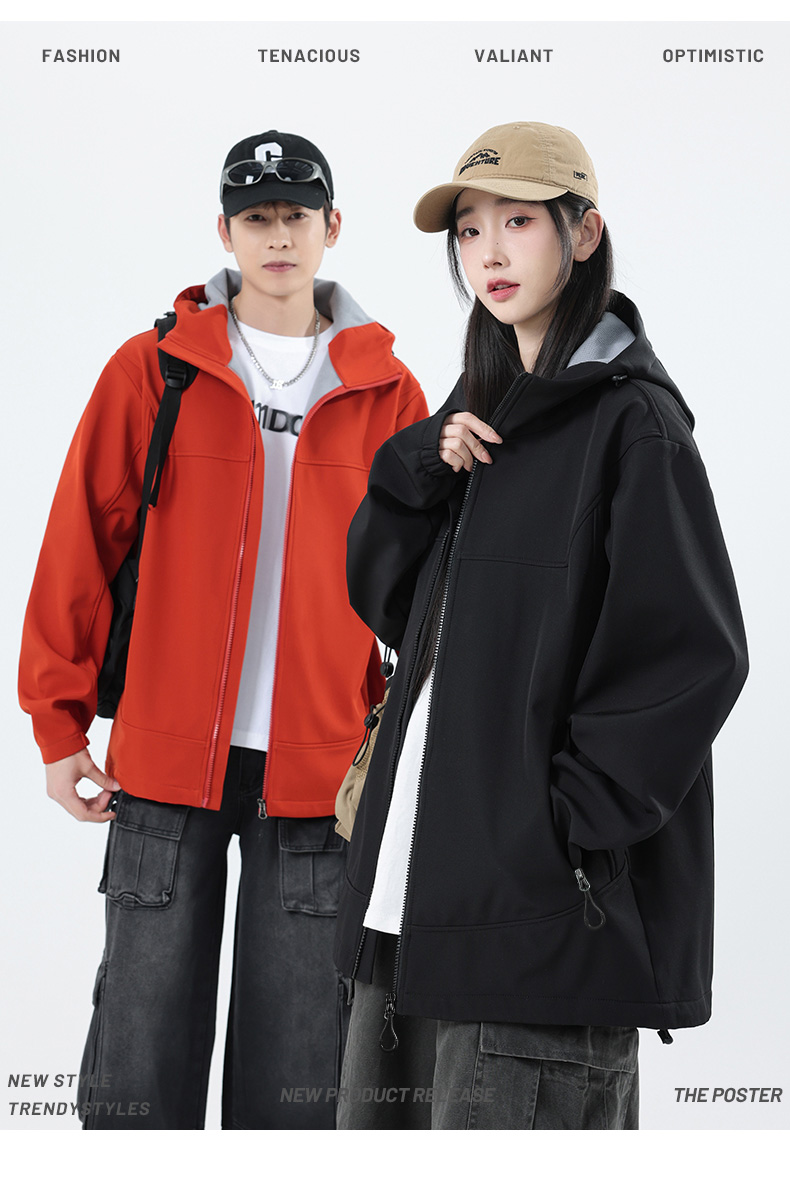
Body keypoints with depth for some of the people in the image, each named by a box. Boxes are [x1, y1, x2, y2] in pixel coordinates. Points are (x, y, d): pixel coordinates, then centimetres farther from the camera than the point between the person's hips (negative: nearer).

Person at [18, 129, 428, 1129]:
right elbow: (79, 547, 4)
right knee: (142, 1054, 3)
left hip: (321, 770, 1)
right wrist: (60, 719, 2)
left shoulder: (386, 392, 7)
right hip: (164, 758, 0)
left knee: (295, 1077, 6)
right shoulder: (151, 370, 4)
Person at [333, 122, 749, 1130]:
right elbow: (379, 595, 16)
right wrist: (422, 468, -1)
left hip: (541, 891, -8)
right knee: (382, 1124, 13)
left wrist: (577, 815, -17)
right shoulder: (484, 409, 17)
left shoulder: (631, 422, -8)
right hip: (415, 874, 8)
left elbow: (693, 654, -14)